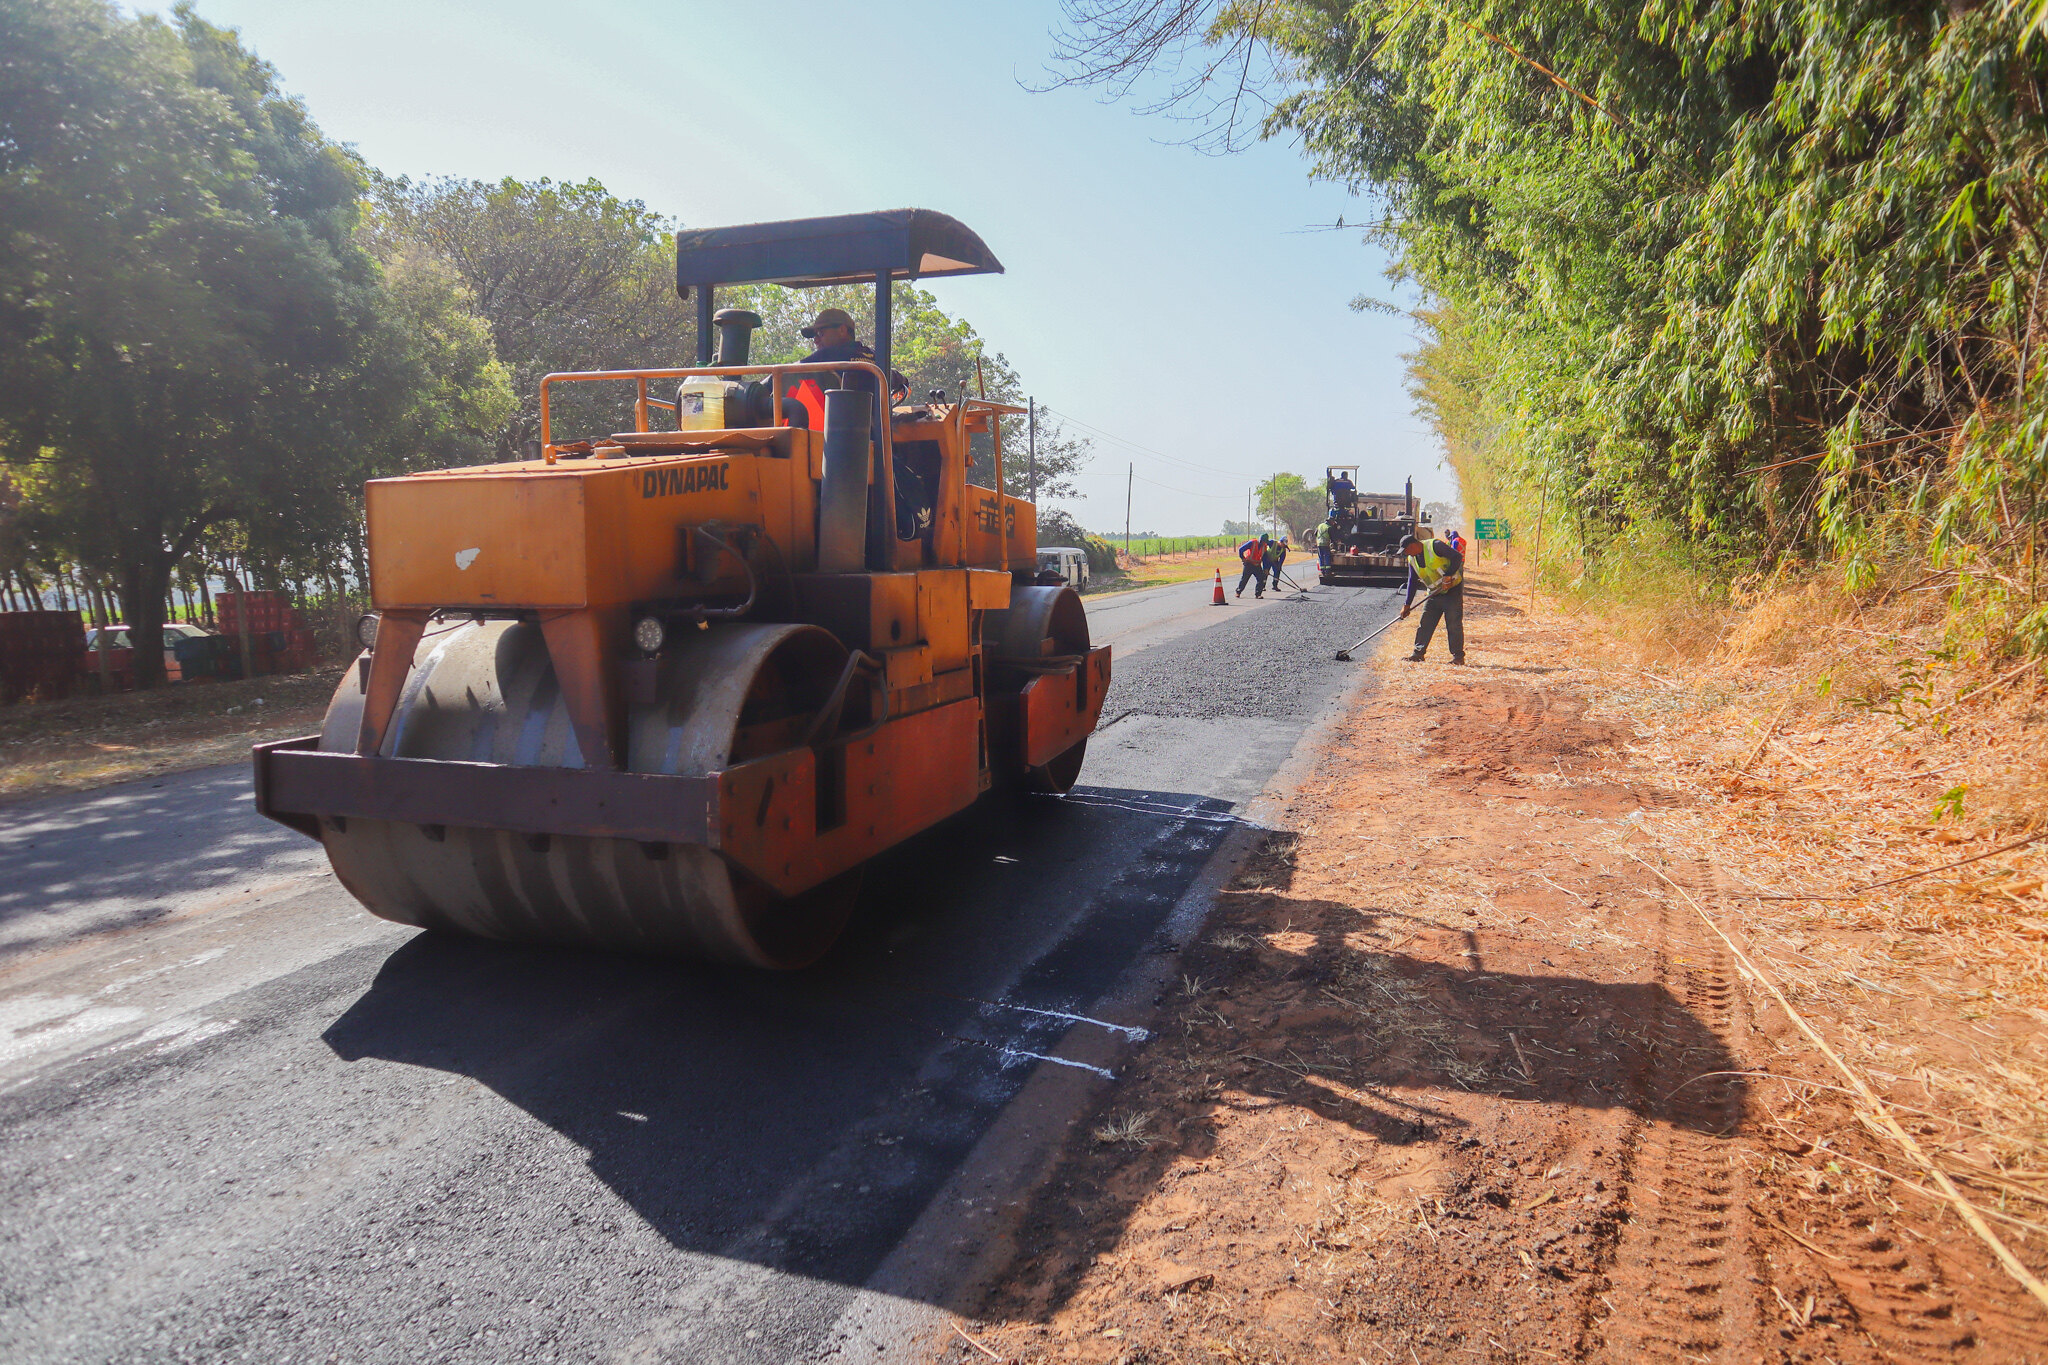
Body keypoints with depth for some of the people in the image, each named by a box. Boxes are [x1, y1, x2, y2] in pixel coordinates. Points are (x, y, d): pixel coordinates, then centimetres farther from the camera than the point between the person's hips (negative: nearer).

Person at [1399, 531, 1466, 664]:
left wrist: (1448, 575, -26)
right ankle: (1418, 653, 8)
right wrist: (1407, 604, 8)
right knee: (1425, 623, 3)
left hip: (1452, 589, -7)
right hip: (1434, 593, 7)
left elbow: (1457, 557, -18)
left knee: (1454, 623, -6)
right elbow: (1412, 582, 12)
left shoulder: (1435, 546, -15)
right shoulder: (1412, 559, 7)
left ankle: (1458, 656, -1)